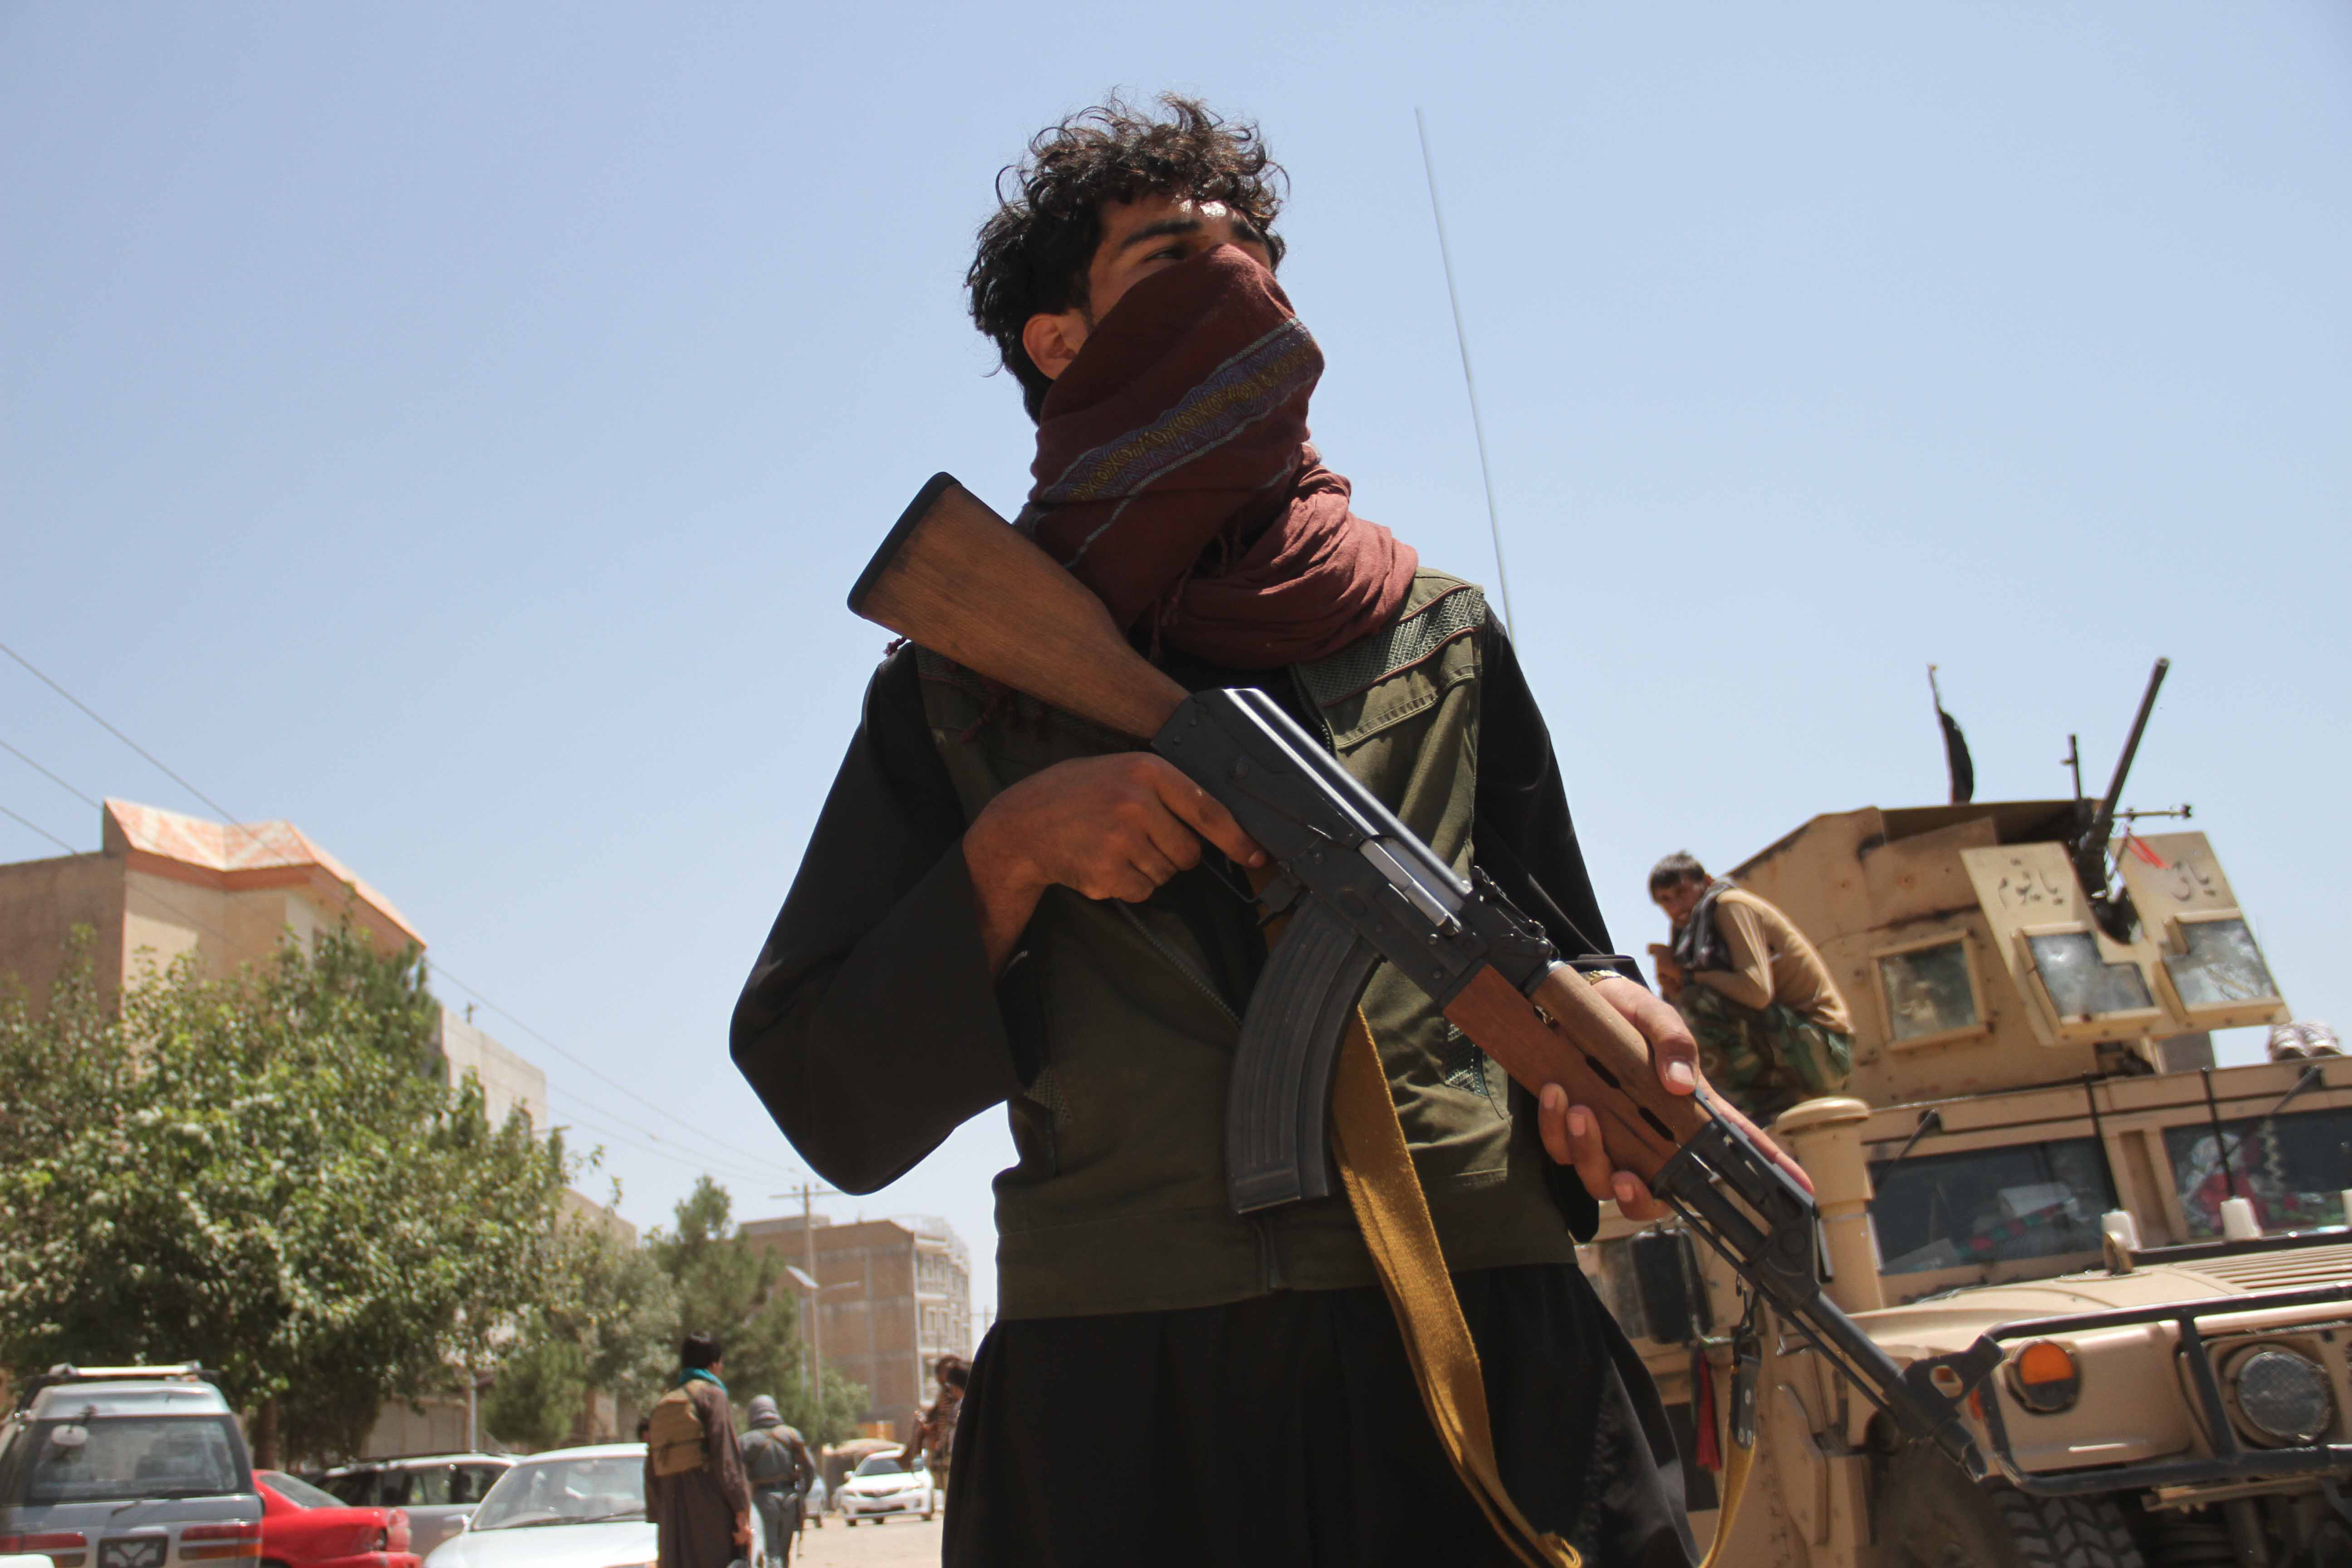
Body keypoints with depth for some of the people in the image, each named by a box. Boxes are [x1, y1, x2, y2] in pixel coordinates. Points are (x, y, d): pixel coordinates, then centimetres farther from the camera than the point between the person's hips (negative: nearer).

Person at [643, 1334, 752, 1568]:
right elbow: (726, 1458, -12)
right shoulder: (711, 1394, -2)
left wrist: (659, 1519, 20)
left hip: (673, 1522, 6)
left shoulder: (661, 1406, 18)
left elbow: (652, 1475, 18)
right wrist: (742, 1513, -12)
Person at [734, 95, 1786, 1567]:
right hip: (1117, 1407, -1)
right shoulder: (960, 692, 8)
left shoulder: (1441, 635, 12)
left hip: (1478, 1355, 2)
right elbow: (833, 1108, 4)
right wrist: (1008, 851, -11)